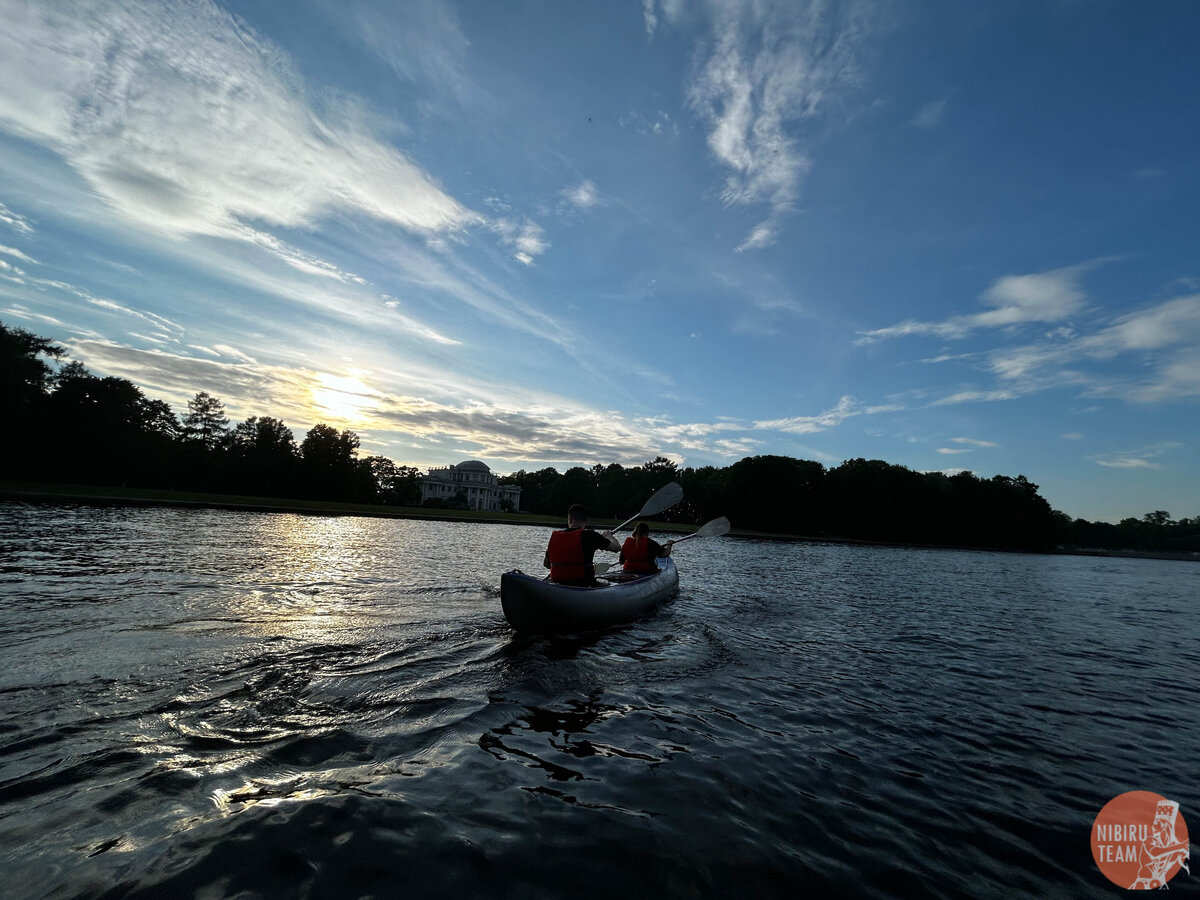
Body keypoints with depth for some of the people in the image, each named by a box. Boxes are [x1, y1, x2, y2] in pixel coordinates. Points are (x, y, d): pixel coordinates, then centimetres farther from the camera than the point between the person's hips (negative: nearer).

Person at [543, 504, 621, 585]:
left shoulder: (554, 537, -2)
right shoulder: (589, 535, -13)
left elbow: (546, 564, 11)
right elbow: (617, 548, -7)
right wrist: (608, 536, 14)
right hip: (583, 586, -4)